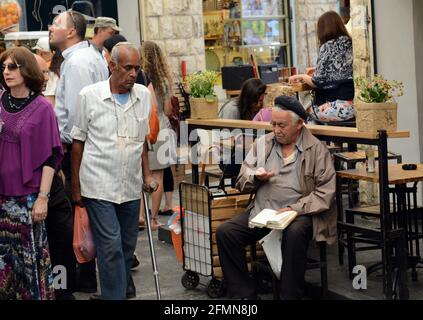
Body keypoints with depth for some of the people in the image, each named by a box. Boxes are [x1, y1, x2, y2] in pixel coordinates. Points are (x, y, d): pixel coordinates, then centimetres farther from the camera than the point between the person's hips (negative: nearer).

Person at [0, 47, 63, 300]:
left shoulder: (42, 108, -5)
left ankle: (37, 294, 15)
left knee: (31, 253, 1)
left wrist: (43, 197, -10)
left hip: (28, 196, -4)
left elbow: (51, 156, -6)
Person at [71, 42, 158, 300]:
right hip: (99, 186, -4)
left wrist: (147, 174, 12)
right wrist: (76, 187, 2)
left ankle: (121, 291, 24)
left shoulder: (144, 96, 6)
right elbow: (78, 143, 1)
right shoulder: (90, 96, -5)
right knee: (111, 247, -10)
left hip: (131, 187, 4)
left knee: (127, 248, 10)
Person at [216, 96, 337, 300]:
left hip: (297, 213, -4)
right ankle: (243, 293, -8)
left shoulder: (317, 150, 2)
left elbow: (325, 191, -5)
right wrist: (256, 177, -7)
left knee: (294, 234, -38)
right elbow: (241, 183, 17)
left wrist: (295, 209, -17)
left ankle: (290, 295, -23)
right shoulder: (262, 144, 14)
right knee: (224, 233, -18)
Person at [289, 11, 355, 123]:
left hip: (341, 105, -7)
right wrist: (318, 69, 35)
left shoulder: (328, 46, -9)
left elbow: (318, 82, -7)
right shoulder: (349, 43, 11)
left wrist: (302, 77, 11)